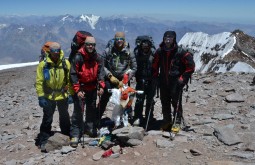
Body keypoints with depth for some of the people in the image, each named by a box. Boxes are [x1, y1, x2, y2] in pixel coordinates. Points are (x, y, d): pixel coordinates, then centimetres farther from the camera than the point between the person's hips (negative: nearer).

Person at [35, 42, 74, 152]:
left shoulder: (66, 63, -5)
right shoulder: (43, 64, -10)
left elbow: (70, 80, 0)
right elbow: (39, 82, -7)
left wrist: (71, 94, -1)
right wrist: (41, 96, -11)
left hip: (63, 95, 2)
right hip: (48, 97, -2)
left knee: (64, 117, 17)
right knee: (47, 119, 3)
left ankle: (67, 136, 35)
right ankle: (43, 141, 14)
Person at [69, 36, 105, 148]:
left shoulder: (97, 58, 0)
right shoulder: (78, 57, -14)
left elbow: (100, 73, 4)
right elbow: (73, 74, -12)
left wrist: (101, 86, -8)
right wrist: (77, 90, -16)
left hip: (92, 88, 5)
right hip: (80, 88, -5)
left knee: (92, 109, 16)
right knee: (78, 111, -7)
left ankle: (90, 128, 35)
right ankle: (75, 134, -1)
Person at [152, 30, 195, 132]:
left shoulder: (180, 52, -11)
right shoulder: (159, 51, 0)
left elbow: (191, 66, -6)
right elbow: (155, 65, 16)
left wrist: (183, 78, -9)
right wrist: (155, 77, 8)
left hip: (176, 82, -4)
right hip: (163, 82, 4)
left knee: (176, 102, 0)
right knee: (164, 102, 12)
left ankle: (177, 122, 16)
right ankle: (166, 121, 29)